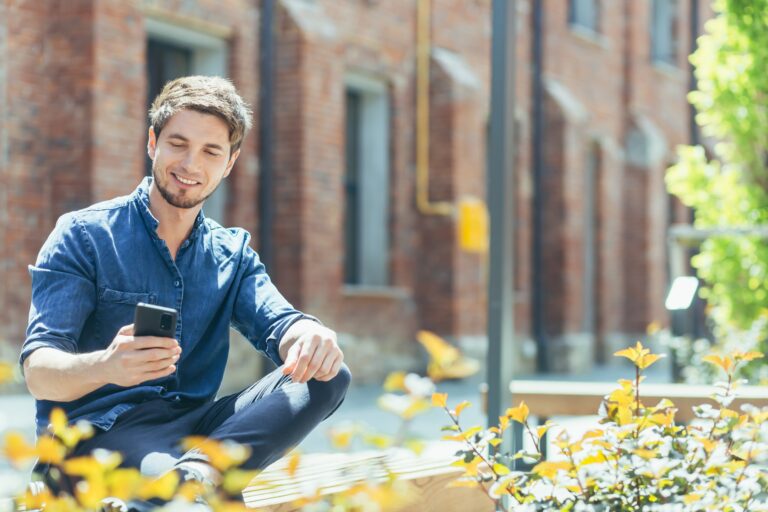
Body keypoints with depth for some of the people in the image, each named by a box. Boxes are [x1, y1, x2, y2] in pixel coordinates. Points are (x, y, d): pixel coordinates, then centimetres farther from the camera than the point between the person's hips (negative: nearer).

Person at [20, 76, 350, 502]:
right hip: (96, 433, -8)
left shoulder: (232, 253, 17)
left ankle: (200, 468, -36)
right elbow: (38, 373, -9)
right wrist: (105, 367, -34)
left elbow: (278, 325, 0)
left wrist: (310, 338, -27)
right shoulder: (84, 235, 1)